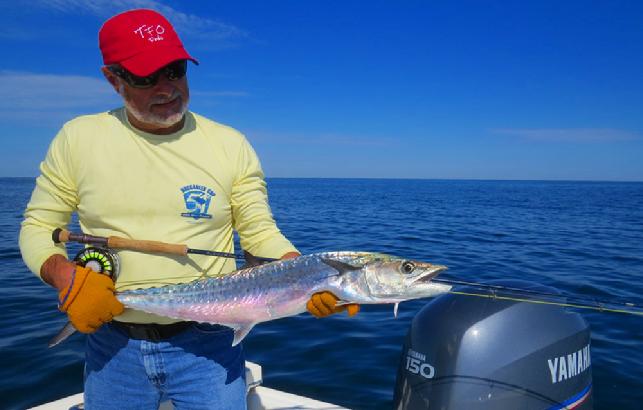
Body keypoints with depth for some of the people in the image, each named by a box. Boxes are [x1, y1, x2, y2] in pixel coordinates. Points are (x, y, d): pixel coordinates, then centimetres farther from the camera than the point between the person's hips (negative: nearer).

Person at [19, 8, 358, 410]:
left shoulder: (231, 145, -5)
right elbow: (38, 227, 5)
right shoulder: (78, 138, -2)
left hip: (208, 345, -1)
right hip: (112, 345, 2)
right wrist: (66, 276, -14)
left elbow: (262, 234, -3)